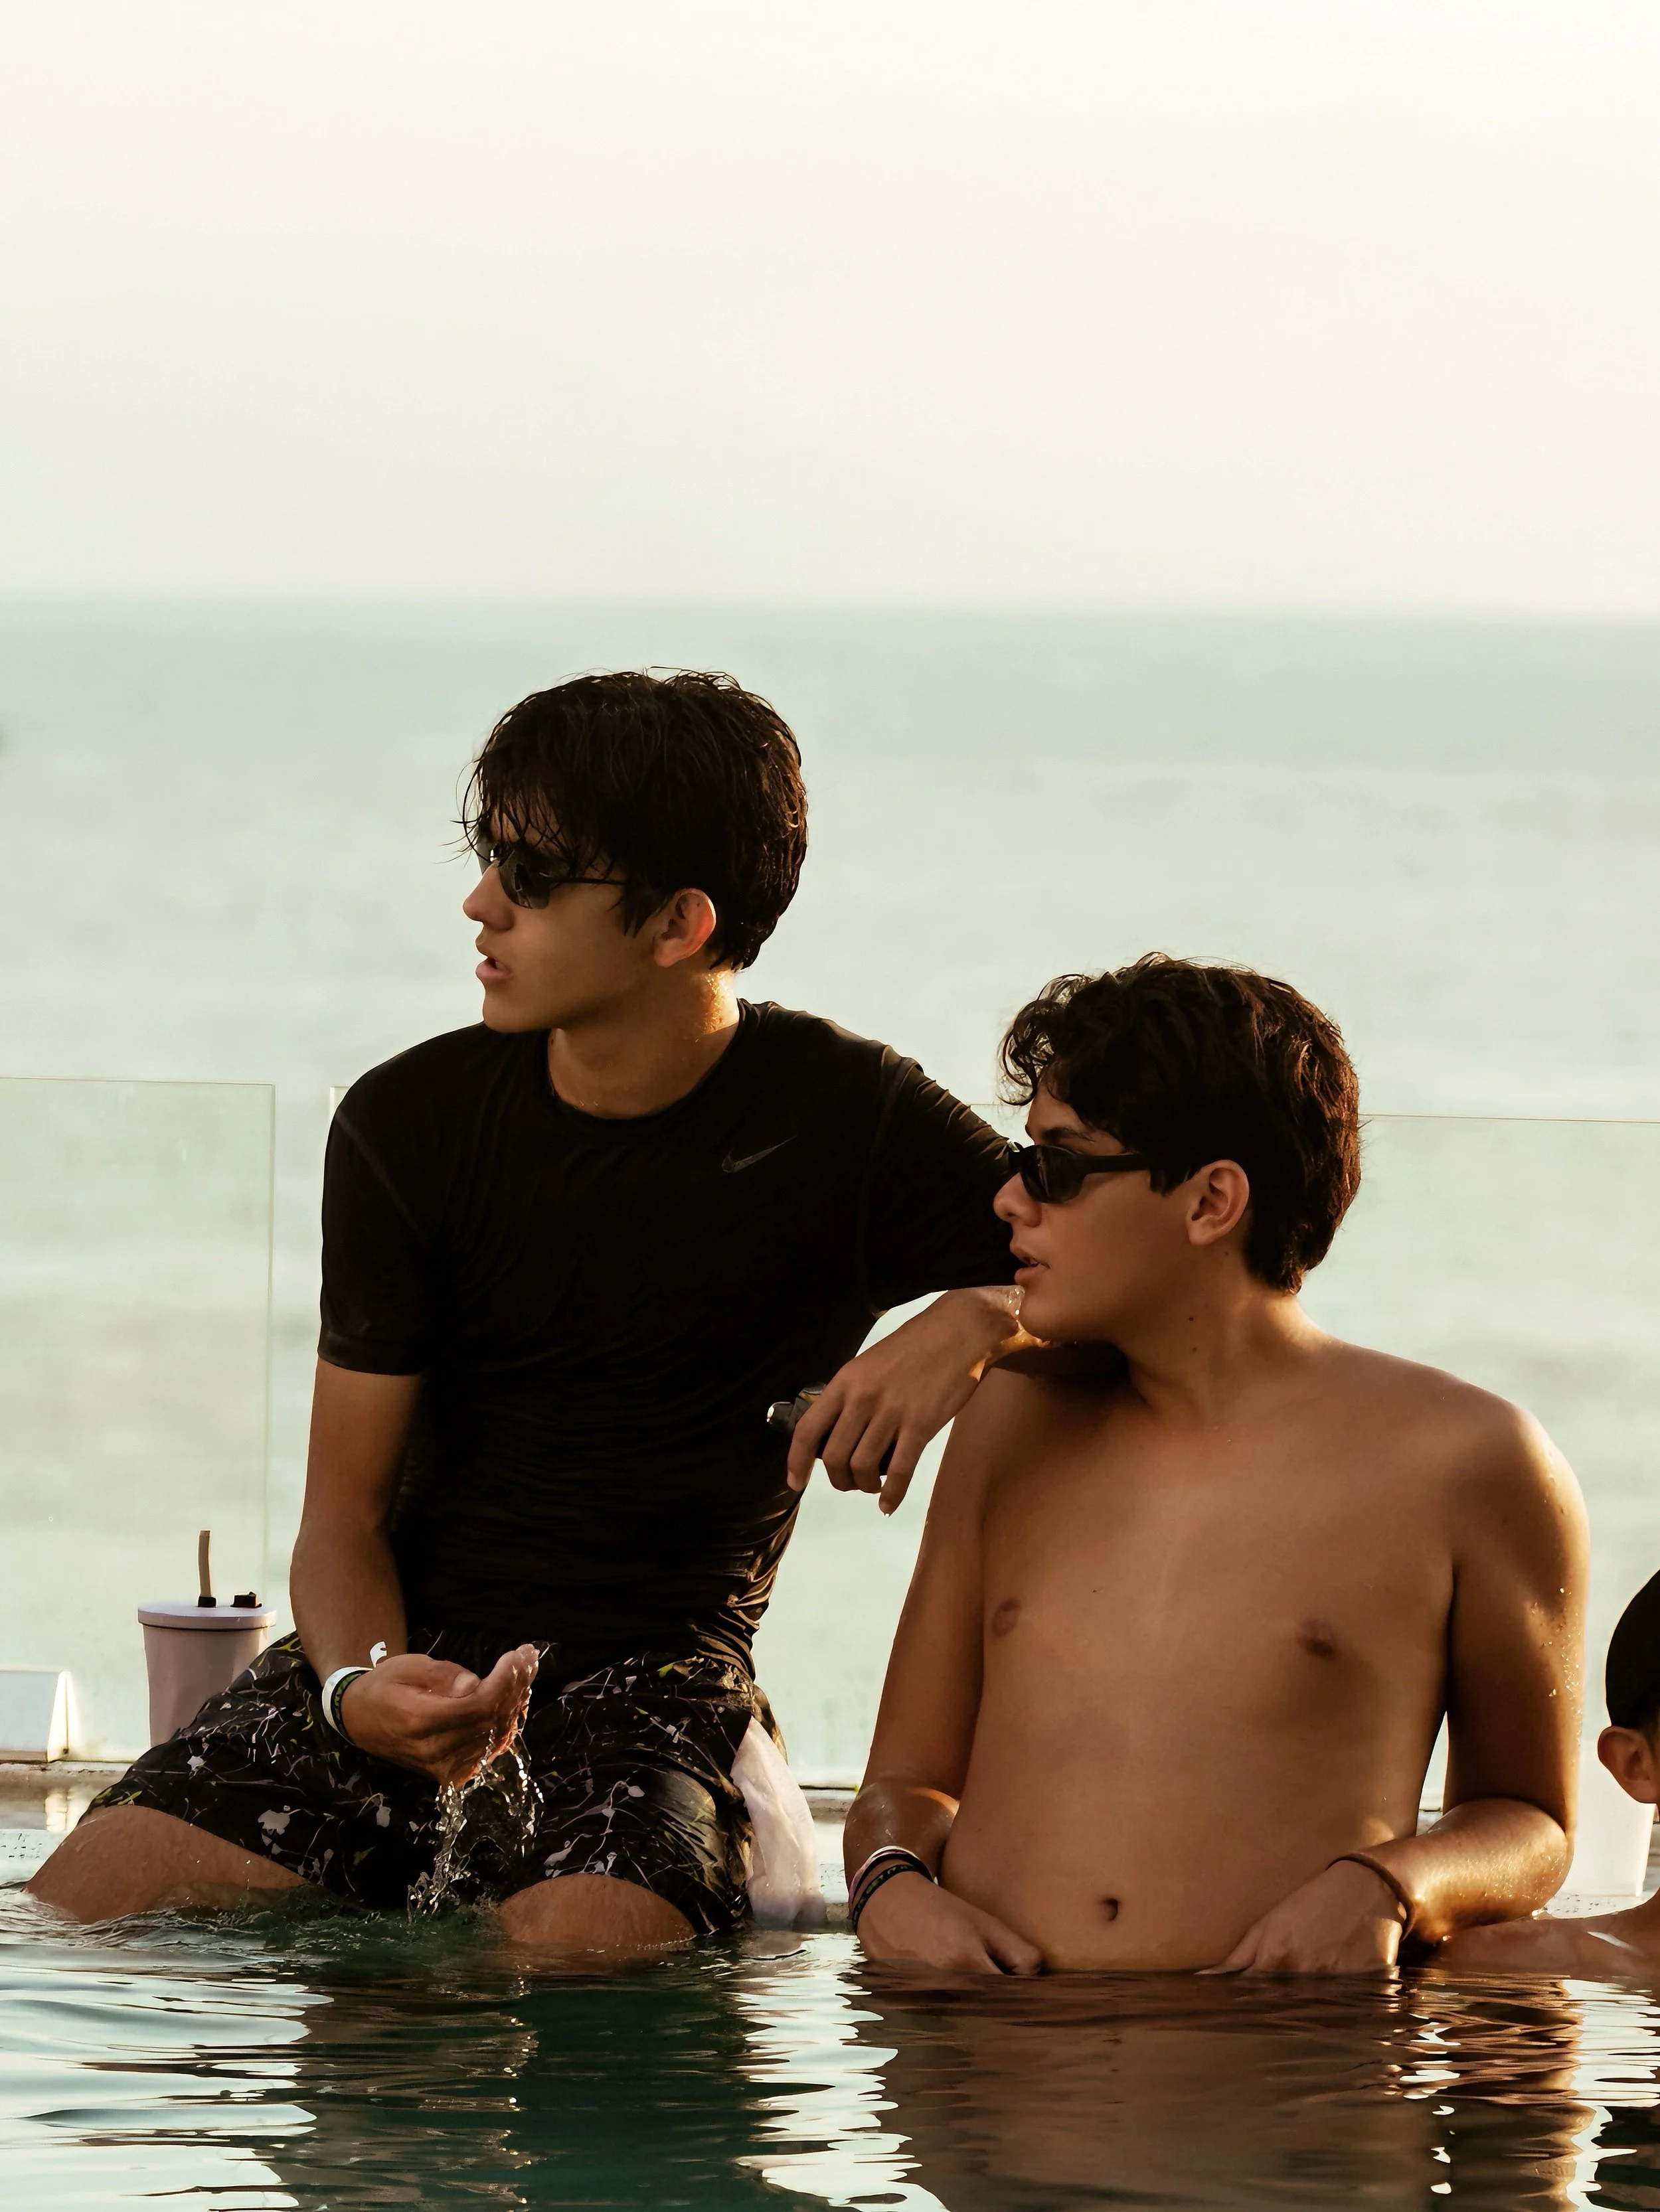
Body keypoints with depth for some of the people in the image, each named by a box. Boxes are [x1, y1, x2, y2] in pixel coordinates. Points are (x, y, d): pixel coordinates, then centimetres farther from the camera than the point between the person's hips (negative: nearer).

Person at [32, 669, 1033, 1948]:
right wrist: (360, 1686, -21)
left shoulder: (850, 1124, -5)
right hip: (414, 1648, 3)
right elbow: (344, 1515, 2)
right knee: (74, 1912, -16)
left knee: (583, 1948, -35)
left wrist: (974, 1325, -22)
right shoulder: (409, 1125, 0)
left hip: (658, 1679, -3)